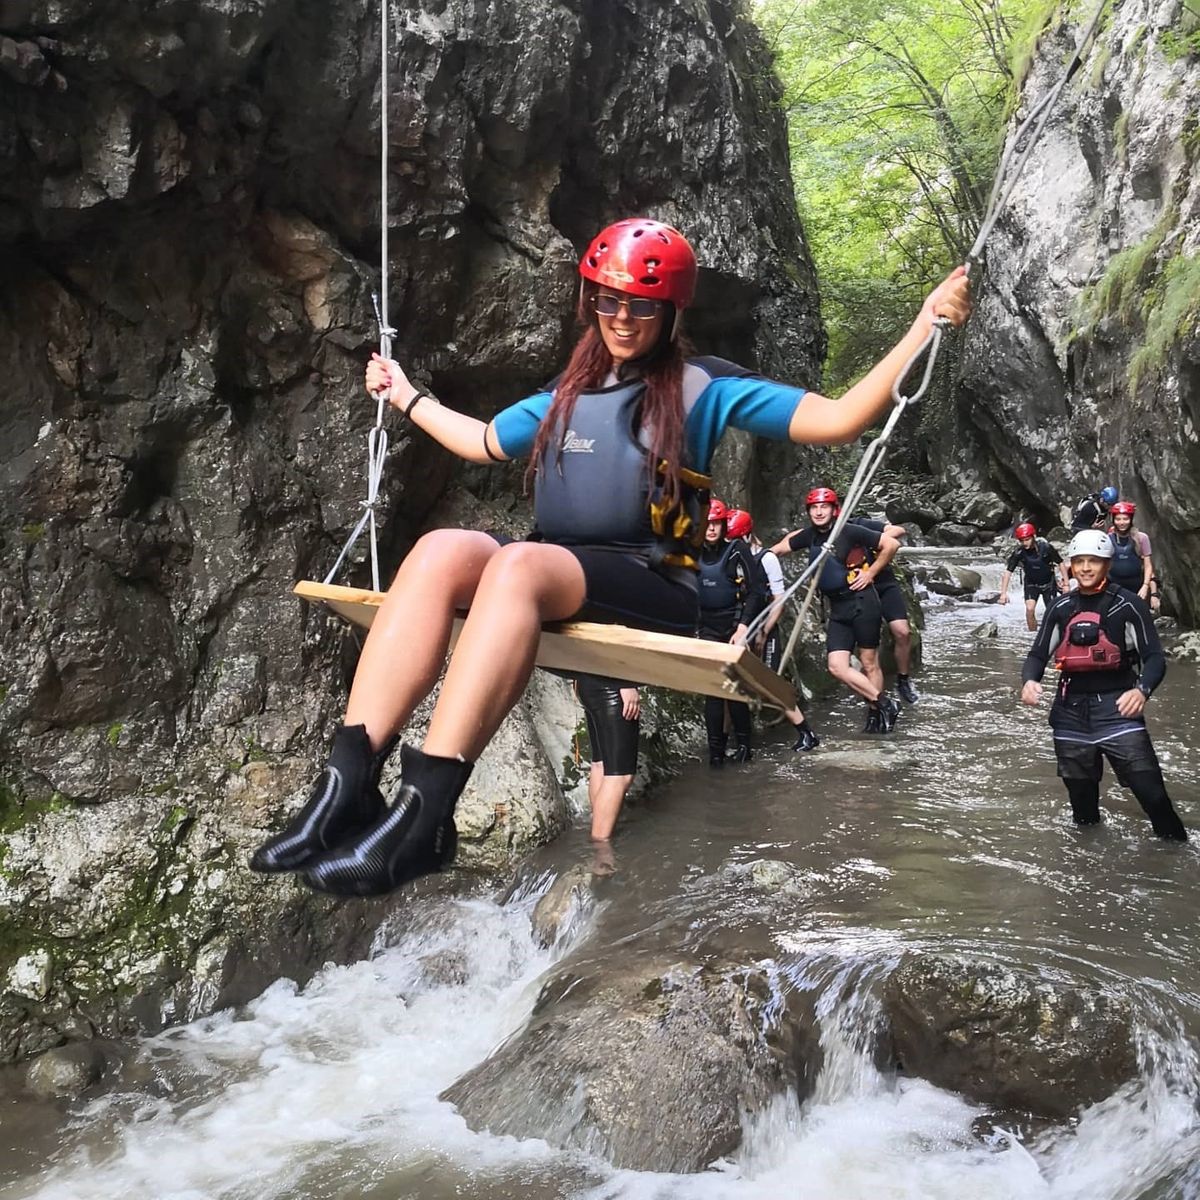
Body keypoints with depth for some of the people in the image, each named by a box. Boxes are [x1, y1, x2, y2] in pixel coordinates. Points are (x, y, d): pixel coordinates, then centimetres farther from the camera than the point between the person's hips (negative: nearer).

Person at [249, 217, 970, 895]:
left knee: (519, 563, -35)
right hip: (549, 579, 5)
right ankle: (348, 786, -39)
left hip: (653, 592, -4)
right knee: (443, 548, -27)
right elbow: (482, 442, 42)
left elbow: (839, 419, 3)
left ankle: (426, 810, -47)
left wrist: (927, 325, -4)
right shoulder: (566, 398, 25)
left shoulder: (705, 388, 10)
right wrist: (409, 398, 50)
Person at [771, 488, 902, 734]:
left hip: (861, 601, -6)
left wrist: (870, 573, -7)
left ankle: (875, 715, 17)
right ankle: (884, 703, 7)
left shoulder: (849, 532, -11)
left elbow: (891, 544, -9)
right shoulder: (809, 536, 6)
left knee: (869, 663, 2)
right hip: (837, 609, 6)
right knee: (836, 666, -5)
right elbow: (779, 547, 18)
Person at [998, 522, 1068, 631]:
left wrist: (1066, 584, -14)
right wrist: (1003, 593, -28)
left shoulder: (1045, 547, -24)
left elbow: (1060, 564, -13)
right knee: (1030, 609, -19)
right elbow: (1008, 572, -20)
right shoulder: (1019, 552, -21)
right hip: (1031, 584, 0)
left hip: (1049, 583, 0)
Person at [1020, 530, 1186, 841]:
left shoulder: (1128, 605, -6)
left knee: (1148, 787, -12)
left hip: (1116, 707, -4)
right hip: (1071, 710, 4)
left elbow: (1154, 657, -6)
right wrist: (1029, 680, -12)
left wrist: (1142, 690, -26)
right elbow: (1038, 654, 10)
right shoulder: (1060, 608, 6)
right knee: (1080, 792, 16)